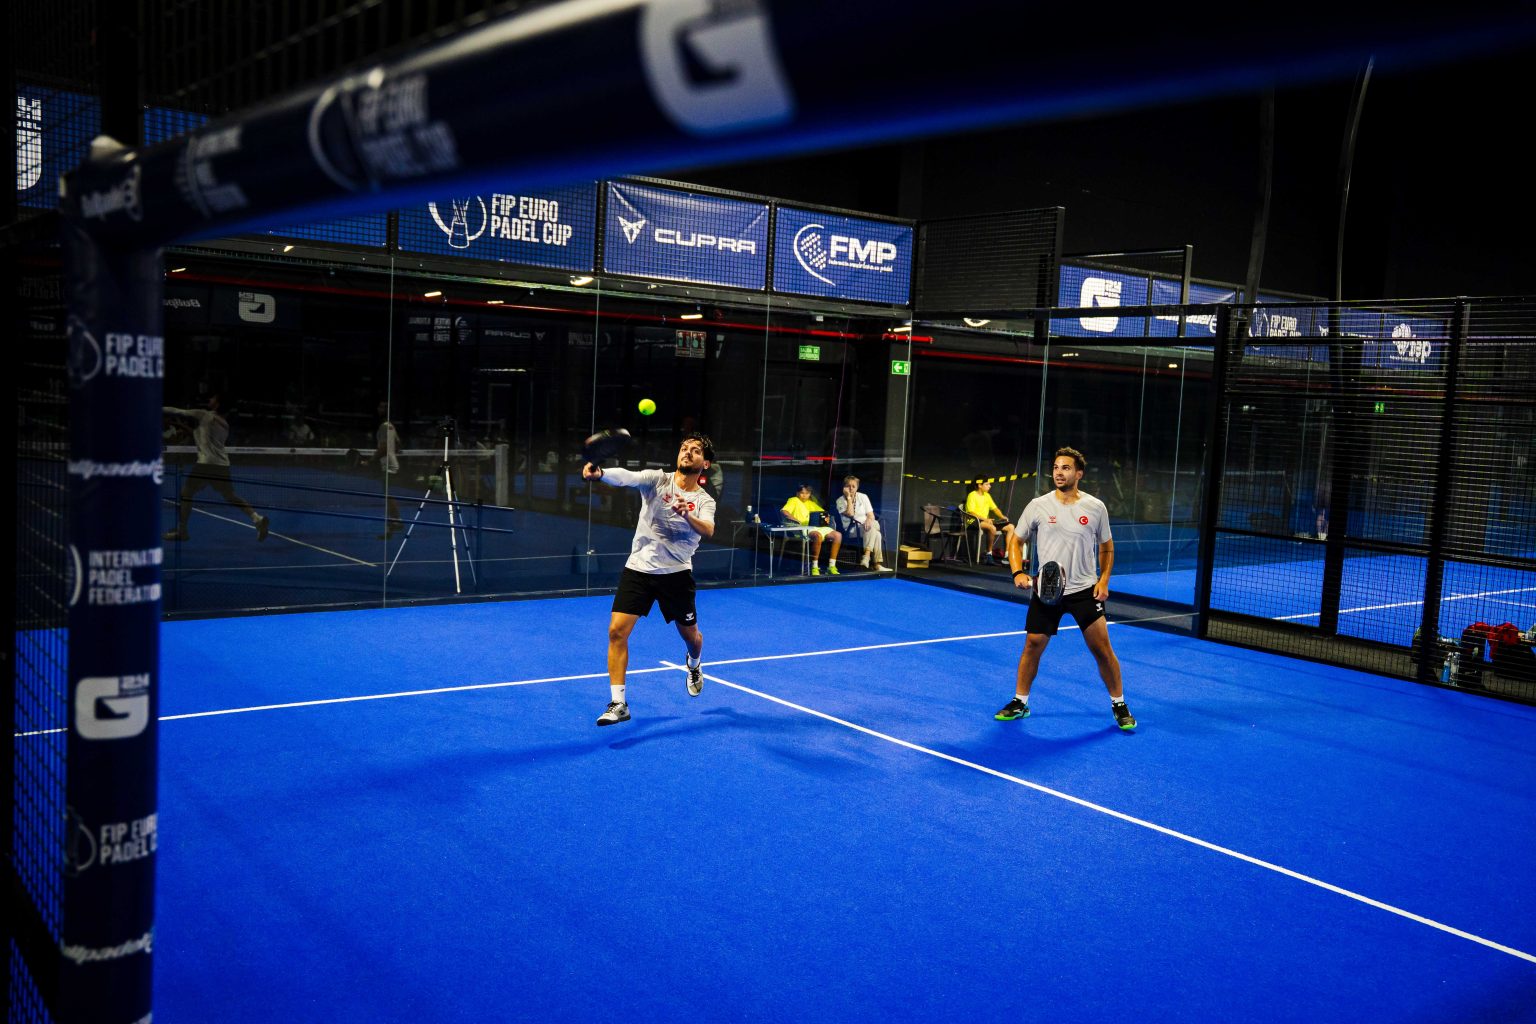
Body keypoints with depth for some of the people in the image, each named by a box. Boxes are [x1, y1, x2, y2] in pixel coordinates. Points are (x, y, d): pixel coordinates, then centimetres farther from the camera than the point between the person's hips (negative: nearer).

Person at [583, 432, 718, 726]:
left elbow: (708, 530, -22)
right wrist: (600, 473, -46)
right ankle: (618, 704, -6)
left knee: (689, 634, 14)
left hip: (676, 573, 1)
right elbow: (626, 477, -25)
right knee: (617, 631, -13)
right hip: (638, 569, -1)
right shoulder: (657, 479, -4)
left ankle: (694, 665, 53)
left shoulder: (704, 501, -1)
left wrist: (687, 516, -43)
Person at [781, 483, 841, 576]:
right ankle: (814, 567, -29)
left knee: (838, 535, -13)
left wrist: (825, 518, -1)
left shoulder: (811, 503, 26)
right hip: (802, 528, -7)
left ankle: (831, 566, -13)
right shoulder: (794, 500, 6)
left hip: (818, 526, 7)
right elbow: (783, 512, -11)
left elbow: (822, 512, 24)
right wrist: (798, 521, -22)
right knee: (818, 536, -39)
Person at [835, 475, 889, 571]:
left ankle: (866, 558, -39)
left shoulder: (863, 497, 8)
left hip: (866, 527, 4)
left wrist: (869, 520, -20)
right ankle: (877, 563, -38)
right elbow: (850, 514, -18)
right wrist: (848, 497, -16)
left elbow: (871, 515, 5)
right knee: (875, 534, -32)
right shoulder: (840, 501, -2)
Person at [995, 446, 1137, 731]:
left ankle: (1119, 705, 15)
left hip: (1085, 590, 0)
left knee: (1102, 648, -3)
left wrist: (1104, 580, -1)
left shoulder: (1096, 507, 0)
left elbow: (1106, 548, 11)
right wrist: (1018, 572, -9)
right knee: (1033, 645, 2)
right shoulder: (1038, 506, -2)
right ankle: (1020, 703, 20)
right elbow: (1016, 540, 6)